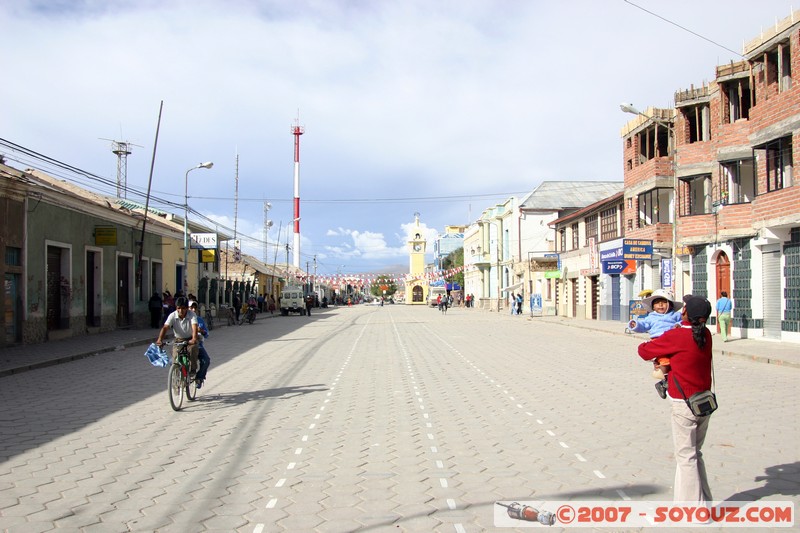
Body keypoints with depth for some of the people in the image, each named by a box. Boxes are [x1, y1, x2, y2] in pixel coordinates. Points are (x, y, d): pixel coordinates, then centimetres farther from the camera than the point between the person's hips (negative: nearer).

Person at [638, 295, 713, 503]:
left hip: (685, 404, -7)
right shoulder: (705, 335, 0)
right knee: (695, 453, 19)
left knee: (686, 457, 2)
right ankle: (703, 501, 27)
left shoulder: (675, 337, -19)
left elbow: (644, 351, -9)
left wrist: (652, 343, 12)